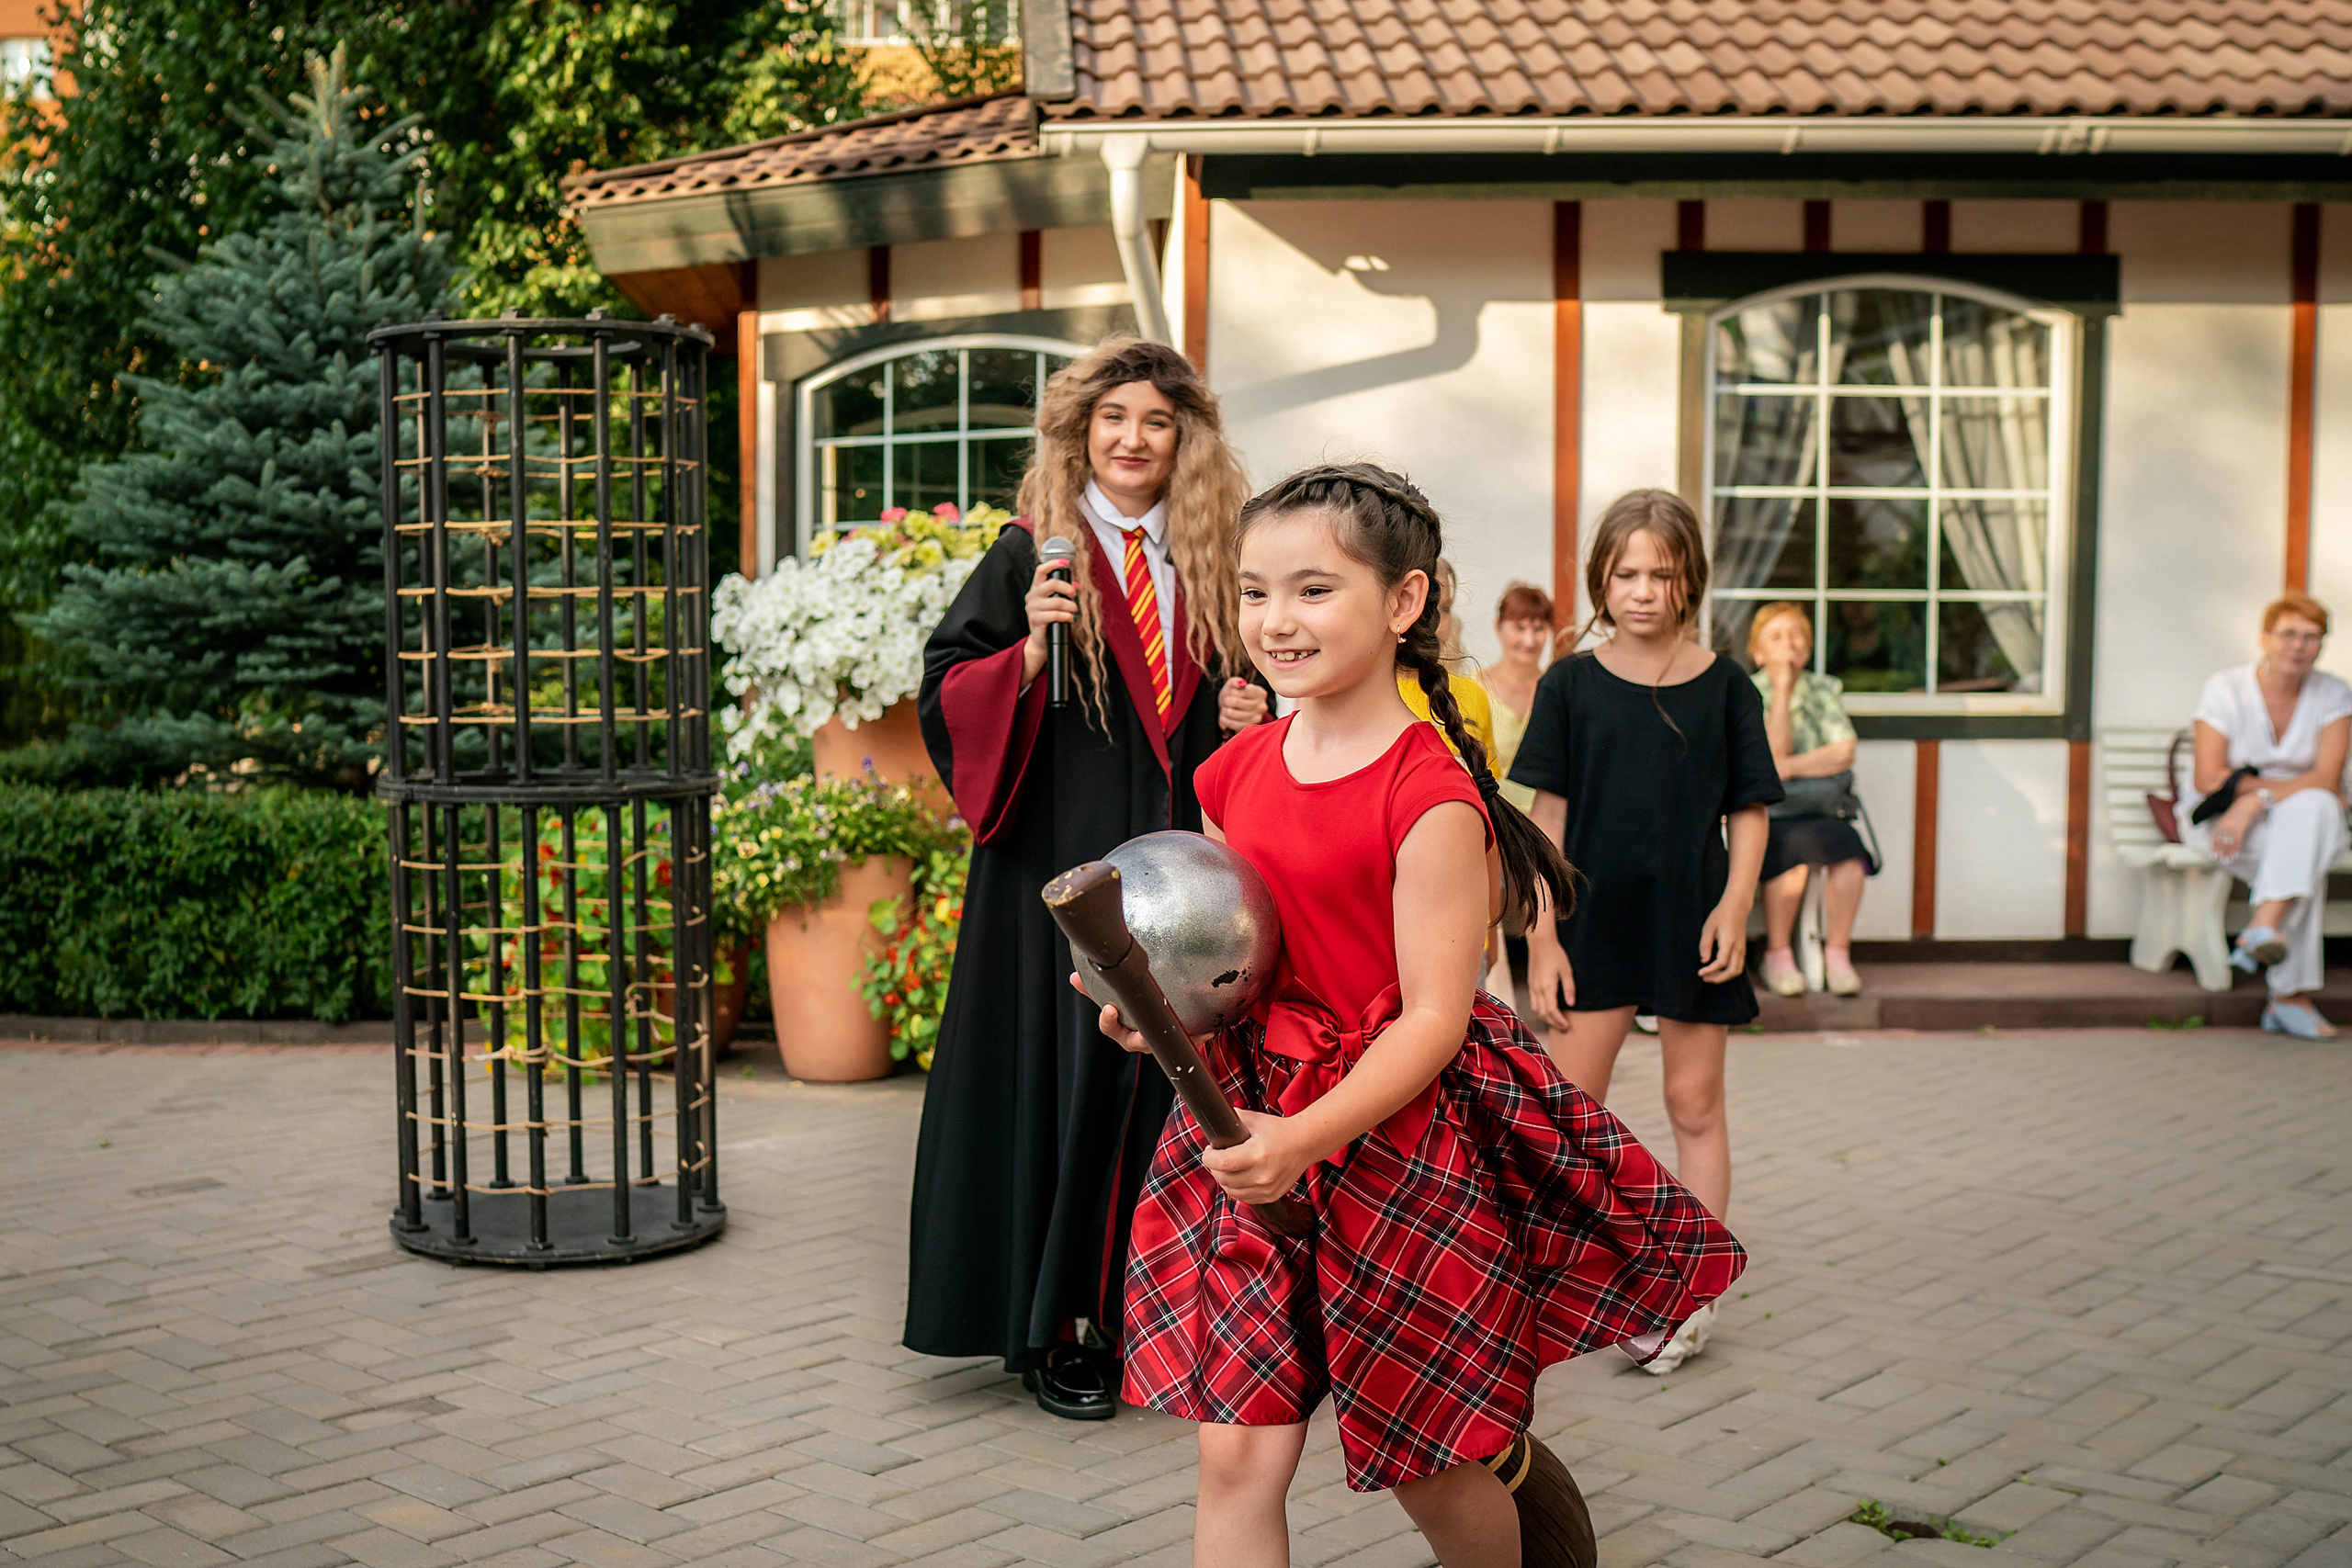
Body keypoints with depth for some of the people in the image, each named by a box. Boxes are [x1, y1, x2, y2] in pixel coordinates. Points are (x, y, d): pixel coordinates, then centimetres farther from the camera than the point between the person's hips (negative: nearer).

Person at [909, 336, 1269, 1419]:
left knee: (1170, 1071, 6)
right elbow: (945, 698, -3)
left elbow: (1237, 691, 22)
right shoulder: (1030, 557, 1)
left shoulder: (1209, 567, 12)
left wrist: (1249, 715, 0)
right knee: (1064, 1069, -2)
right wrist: (1029, 649, -19)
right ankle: (1054, 1322, 7)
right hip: (1062, 866, -4)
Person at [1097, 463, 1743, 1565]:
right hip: (1256, 1123, 6)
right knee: (1237, 1454, 3)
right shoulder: (1238, 771, 5)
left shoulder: (1430, 795, -16)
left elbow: (1434, 1017, -18)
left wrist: (1308, 1137, -28)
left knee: (1426, 1465, 11)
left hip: (1396, 1136, -5)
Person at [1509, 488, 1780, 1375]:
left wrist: (1734, 908, -12)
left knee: (1694, 1104, 8)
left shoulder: (1723, 687, 0)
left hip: (1689, 919, 0)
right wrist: (1542, 939, -4)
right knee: (1571, 1101, 2)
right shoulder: (1571, 685, 0)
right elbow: (1548, 819, 0)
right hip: (1596, 915, 0)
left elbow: (1748, 812, 2)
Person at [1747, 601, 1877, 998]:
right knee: (1792, 847, -34)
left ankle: (1838, 954, -16)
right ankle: (1777, 957, -17)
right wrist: (1781, 686, -10)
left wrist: (1787, 768, -12)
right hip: (1763, 814, -3)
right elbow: (1775, 752, -12)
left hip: (1819, 810, 3)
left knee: (1848, 846, -29)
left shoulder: (1825, 690, 12)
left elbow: (1843, 754, -1)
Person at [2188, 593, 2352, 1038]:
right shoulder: (2226, 690, -6)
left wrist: (2255, 799, -28)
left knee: (2312, 807, -35)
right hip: (2223, 821, -2)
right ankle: (2292, 996, -39)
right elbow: (2208, 777, -13)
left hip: (2307, 822, 2)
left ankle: (2264, 926, -47)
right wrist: (2298, 785, -17)